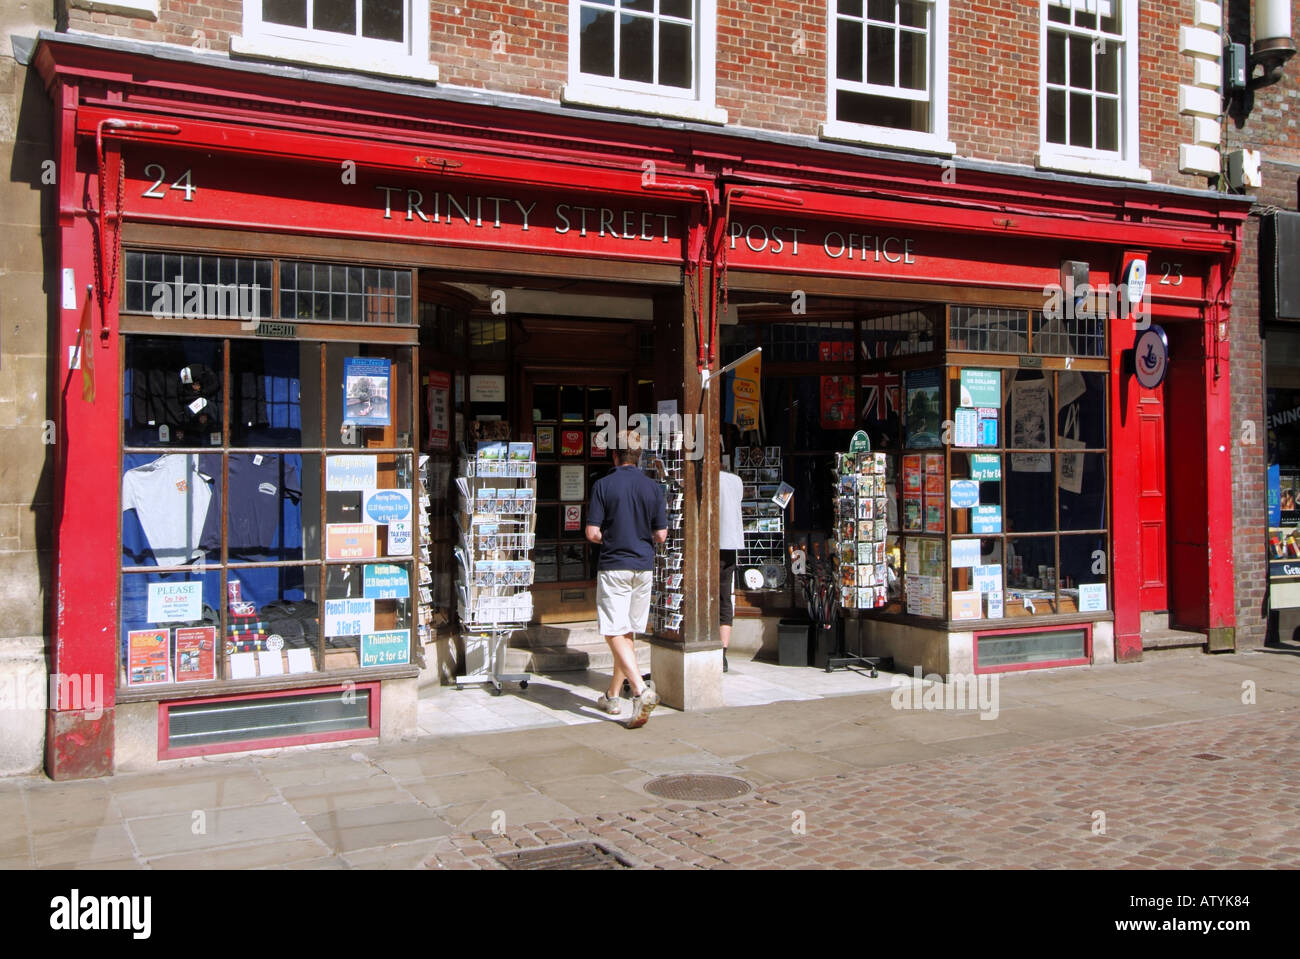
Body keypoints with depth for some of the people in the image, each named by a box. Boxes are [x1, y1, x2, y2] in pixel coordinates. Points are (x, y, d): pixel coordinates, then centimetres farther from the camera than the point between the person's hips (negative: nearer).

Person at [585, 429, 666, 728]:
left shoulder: (603, 485, -7)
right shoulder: (653, 487, 2)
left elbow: (592, 533, -9)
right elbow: (661, 535, 1)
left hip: (613, 567, -4)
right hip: (643, 568, 4)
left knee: (616, 635, -5)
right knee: (629, 634, 14)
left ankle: (641, 690, -24)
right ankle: (612, 696, 24)